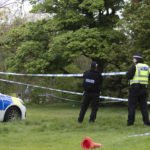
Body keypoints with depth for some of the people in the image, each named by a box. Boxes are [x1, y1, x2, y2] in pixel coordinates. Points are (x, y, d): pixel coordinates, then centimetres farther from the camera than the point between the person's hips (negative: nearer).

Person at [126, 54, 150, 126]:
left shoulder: (135, 66, -8)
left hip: (135, 88, -5)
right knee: (143, 105, 10)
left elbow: (128, 76, -12)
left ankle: (130, 121, -1)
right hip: (144, 88, 5)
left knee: (131, 105, 1)